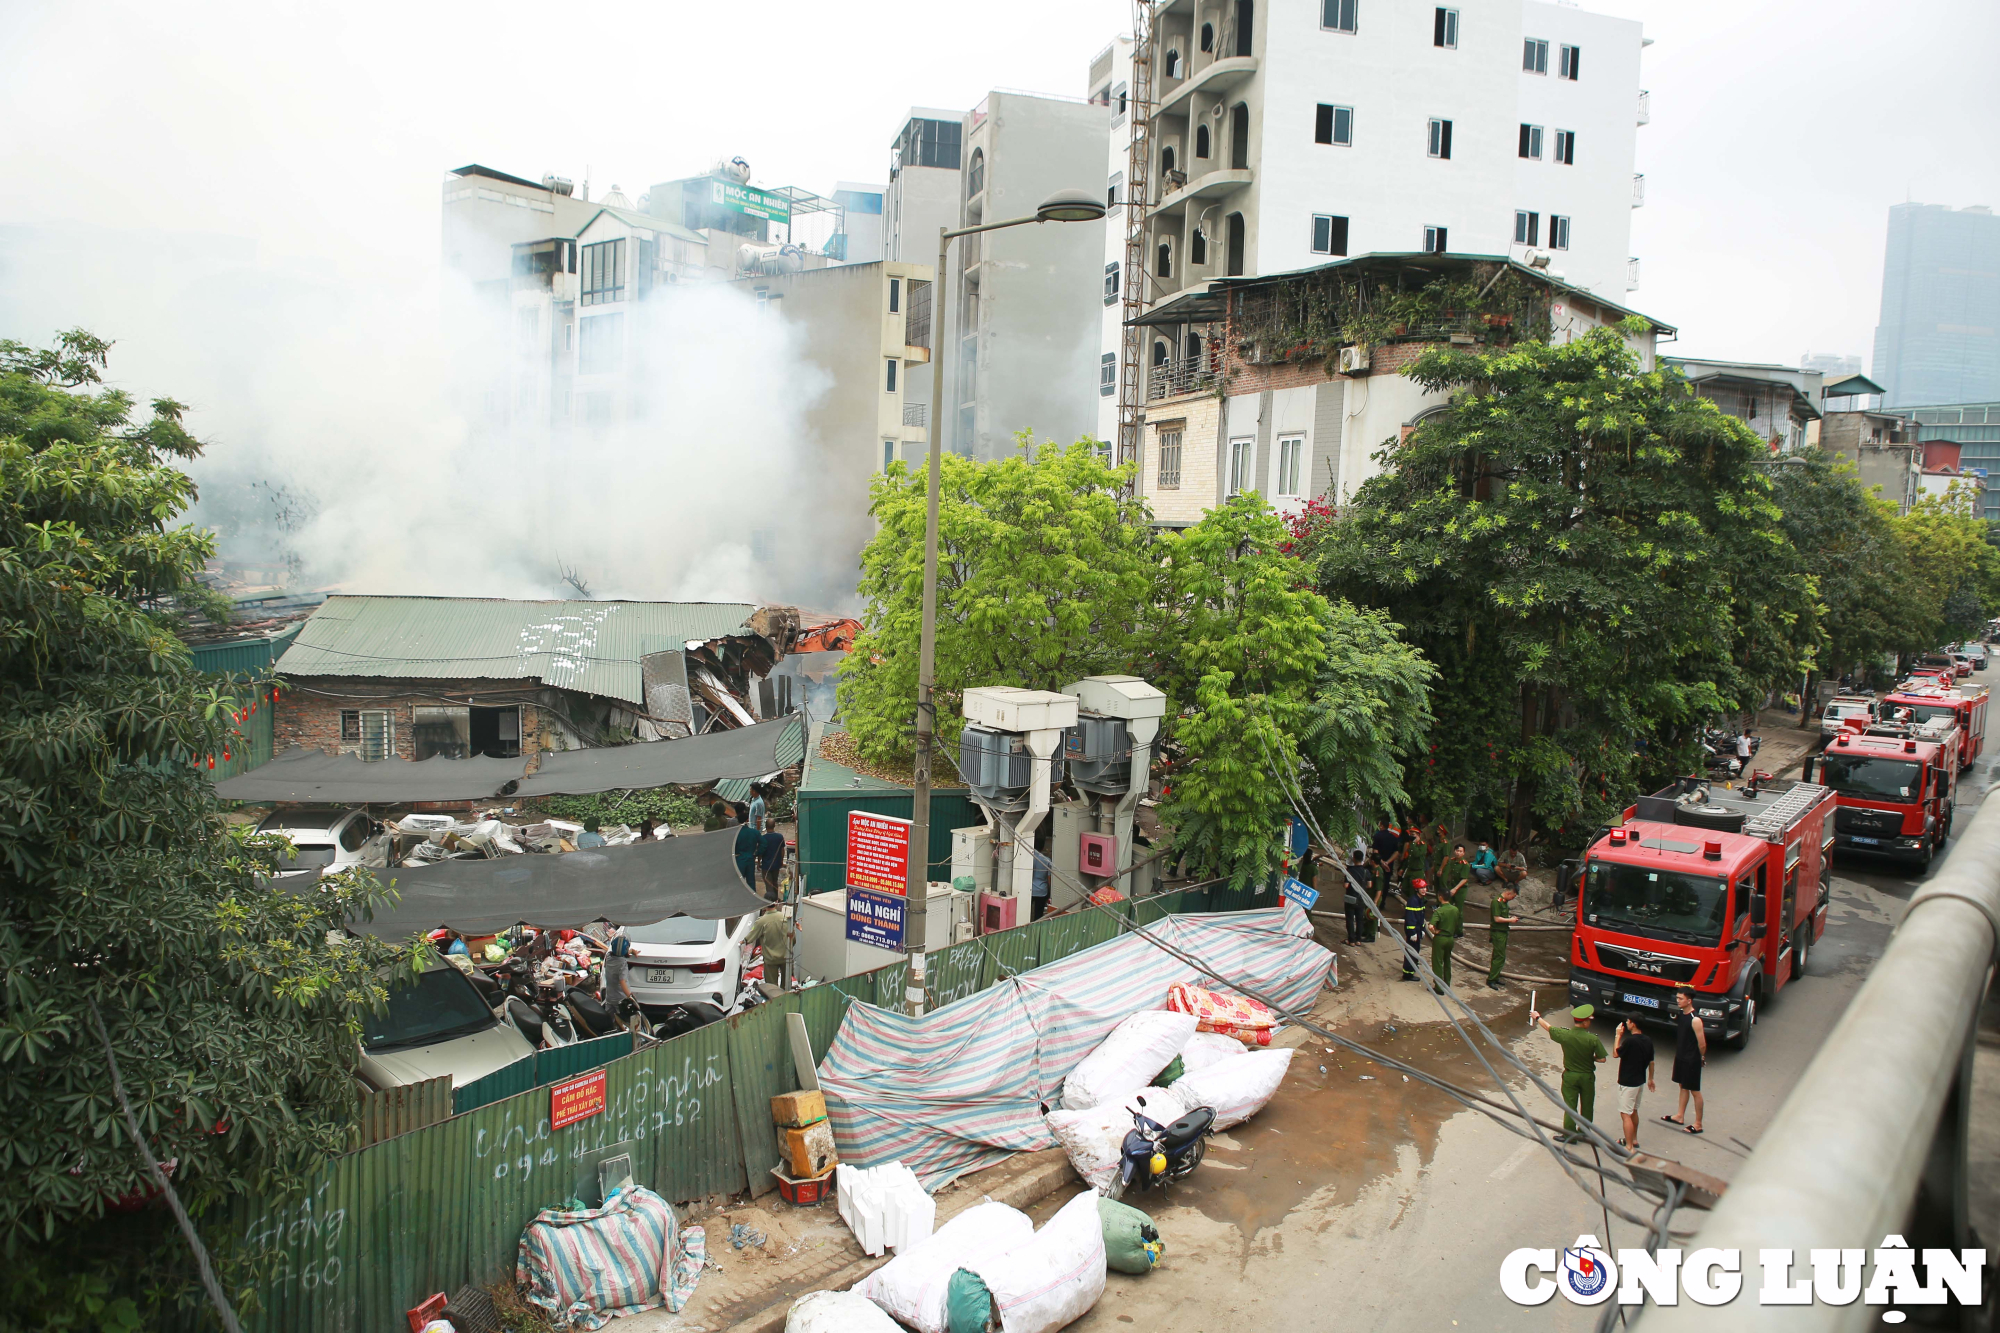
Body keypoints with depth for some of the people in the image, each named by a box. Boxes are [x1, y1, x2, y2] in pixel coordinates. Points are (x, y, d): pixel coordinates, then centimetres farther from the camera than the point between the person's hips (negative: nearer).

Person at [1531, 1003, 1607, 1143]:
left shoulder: (1565, 1035, -17)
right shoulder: (1593, 1039, -20)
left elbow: (1548, 1027, 1)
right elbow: (1601, 1059, -15)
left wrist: (1537, 1017, 20)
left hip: (1570, 1076, 0)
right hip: (1587, 1076, 0)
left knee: (1570, 1105, 10)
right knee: (1587, 1105, 18)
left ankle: (1569, 1135, 17)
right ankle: (1584, 1132, 32)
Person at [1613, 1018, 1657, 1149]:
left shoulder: (1630, 1041, -25)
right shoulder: (1648, 1040, 1)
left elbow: (1616, 1053, -11)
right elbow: (1651, 1062, 11)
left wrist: (1618, 1035, -4)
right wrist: (1650, 1078, 23)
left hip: (1628, 1083, -9)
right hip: (1640, 1081, 9)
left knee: (1625, 1114, -5)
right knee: (1634, 1111, 23)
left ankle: (1629, 1146, -6)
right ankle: (1633, 1139, 34)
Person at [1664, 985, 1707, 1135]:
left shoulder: (1695, 1020, -25)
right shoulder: (1680, 1014, 1)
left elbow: (1702, 1044, -19)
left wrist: (1701, 1058, -4)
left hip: (1692, 1060, -8)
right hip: (1680, 1057, 8)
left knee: (1695, 1091, 3)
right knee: (1682, 1086, 20)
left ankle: (1698, 1124, 13)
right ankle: (1680, 1116, 34)